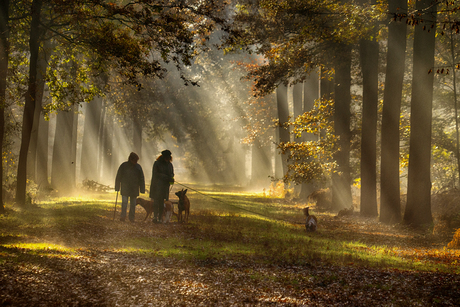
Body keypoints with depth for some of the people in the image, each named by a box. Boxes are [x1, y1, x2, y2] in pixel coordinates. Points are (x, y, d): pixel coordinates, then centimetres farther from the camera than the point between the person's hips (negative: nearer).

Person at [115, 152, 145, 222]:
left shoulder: (138, 167, 3)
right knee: (124, 201, -13)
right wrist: (117, 187, 0)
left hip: (134, 189, 2)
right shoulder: (123, 166, -2)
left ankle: (131, 218, 12)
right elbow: (118, 177, 2)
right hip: (125, 188, -2)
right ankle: (123, 216, -14)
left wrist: (142, 189, 4)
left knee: (133, 203, 5)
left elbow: (141, 179, 7)